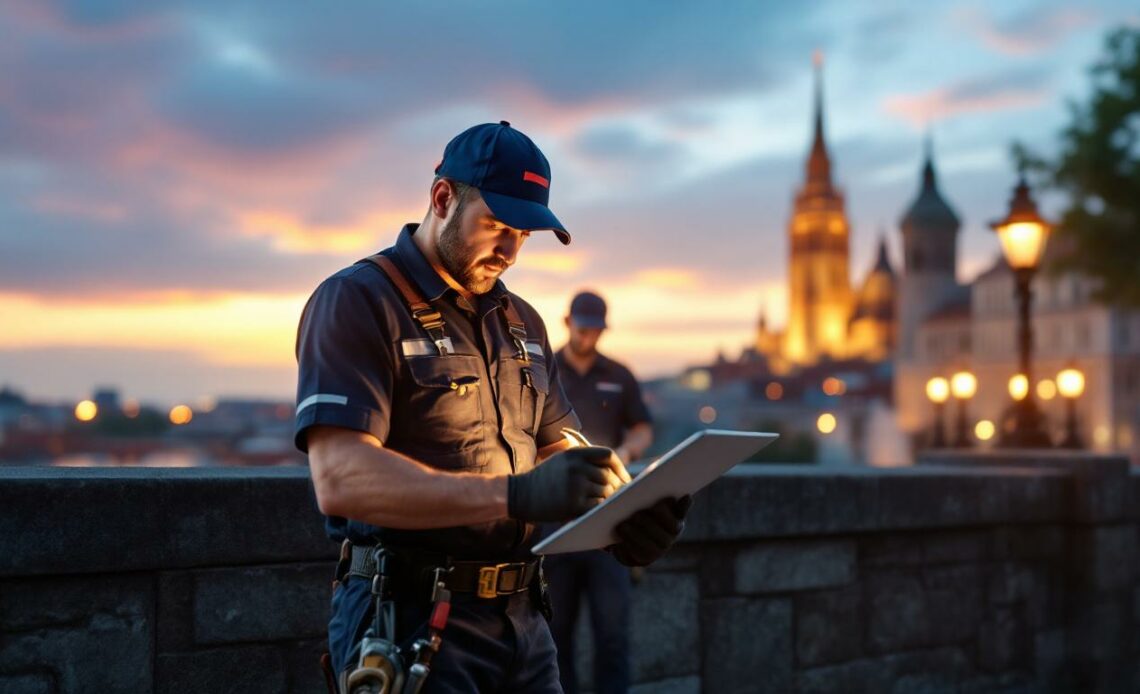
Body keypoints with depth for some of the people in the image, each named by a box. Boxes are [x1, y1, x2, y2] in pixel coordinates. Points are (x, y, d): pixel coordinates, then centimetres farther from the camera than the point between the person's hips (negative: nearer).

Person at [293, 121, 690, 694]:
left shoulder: (522, 323, 15)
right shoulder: (356, 302, -9)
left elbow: (559, 449, 15)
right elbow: (339, 479, -21)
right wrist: (516, 494, -30)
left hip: (522, 618, 7)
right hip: (409, 624, -7)